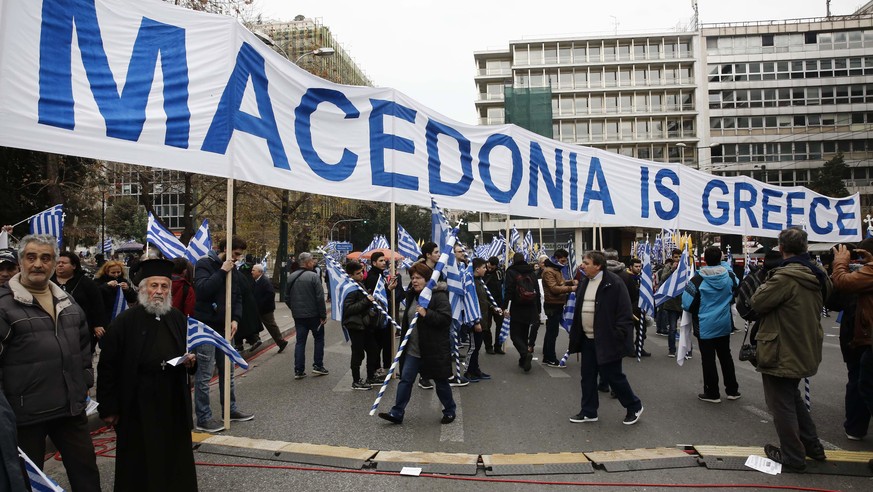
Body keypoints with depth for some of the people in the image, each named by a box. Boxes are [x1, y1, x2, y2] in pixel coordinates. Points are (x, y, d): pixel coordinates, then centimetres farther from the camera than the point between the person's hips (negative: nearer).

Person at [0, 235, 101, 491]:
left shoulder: (66, 301, 9)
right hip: (26, 412, -5)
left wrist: (85, 380, 16)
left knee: (86, 469, 16)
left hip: (71, 406, 5)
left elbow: (84, 343, 20)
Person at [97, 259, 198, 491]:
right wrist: (108, 408, -8)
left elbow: (189, 357, 19)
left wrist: (190, 361, -5)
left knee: (175, 459, 13)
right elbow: (107, 368, -7)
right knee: (139, 465, 7)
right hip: (137, 406, -4)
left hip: (174, 403, 4)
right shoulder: (125, 321, -7)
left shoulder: (179, 319, 7)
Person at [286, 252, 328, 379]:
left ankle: (298, 370, 8)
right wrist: (323, 315, -10)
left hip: (298, 316, 5)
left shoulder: (291, 277, 6)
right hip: (314, 315, -5)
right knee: (319, 339, 12)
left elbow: (287, 298, 12)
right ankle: (318, 366, 13)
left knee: (300, 341, 9)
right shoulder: (313, 276, -14)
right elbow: (320, 298, -16)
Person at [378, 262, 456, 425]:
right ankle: (397, 413, 11)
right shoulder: (411, 295, 10)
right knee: (405, 380, 5)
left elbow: (446, 319, -22)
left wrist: (426, 314, -30)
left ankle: (450, 411, 28)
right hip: (413, 349, 7)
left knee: (440, 381, 9)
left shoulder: (439, 295, -15)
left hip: (433, 349, -7)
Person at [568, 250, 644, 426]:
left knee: (613, 376, 3)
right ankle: (588, 412, 25)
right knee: (587, 377, 12)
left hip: (607, 340, -8)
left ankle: (634, 406, 24)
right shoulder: (585, 283, 10)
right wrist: (576, 335, 15)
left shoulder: (614, 283, -15)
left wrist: (618, 337, -18)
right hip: (587, 339, 8)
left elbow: (624, 312, -15)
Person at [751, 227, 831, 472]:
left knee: (782, 404, 6)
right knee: (793, 397, 27)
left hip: (781, 352, -9)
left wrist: (767, 284, -2)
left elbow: (757, 302, -19)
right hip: (805, 350, 9)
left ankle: (793, 457, 18)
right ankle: (812, 445, 36)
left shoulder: (785, 277, -25)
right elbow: (826, 294, 19)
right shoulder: (817, 275, 1)